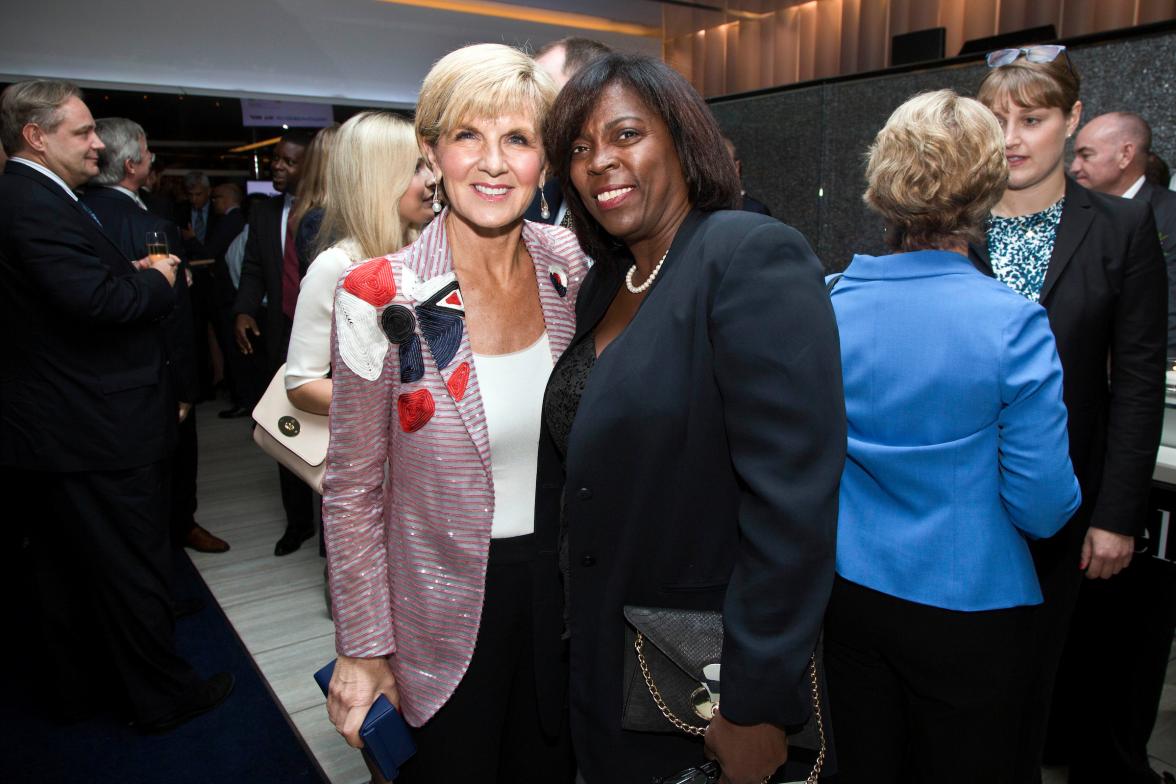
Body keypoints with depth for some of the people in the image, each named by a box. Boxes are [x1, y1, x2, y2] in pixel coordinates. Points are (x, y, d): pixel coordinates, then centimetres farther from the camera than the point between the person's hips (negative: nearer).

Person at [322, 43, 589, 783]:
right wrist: (363, 649, -7)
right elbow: (355, 492, -10)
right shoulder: (379, 300, -18)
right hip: (446, 610, -3)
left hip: (564, 584, 4)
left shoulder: (571, 265, -7)